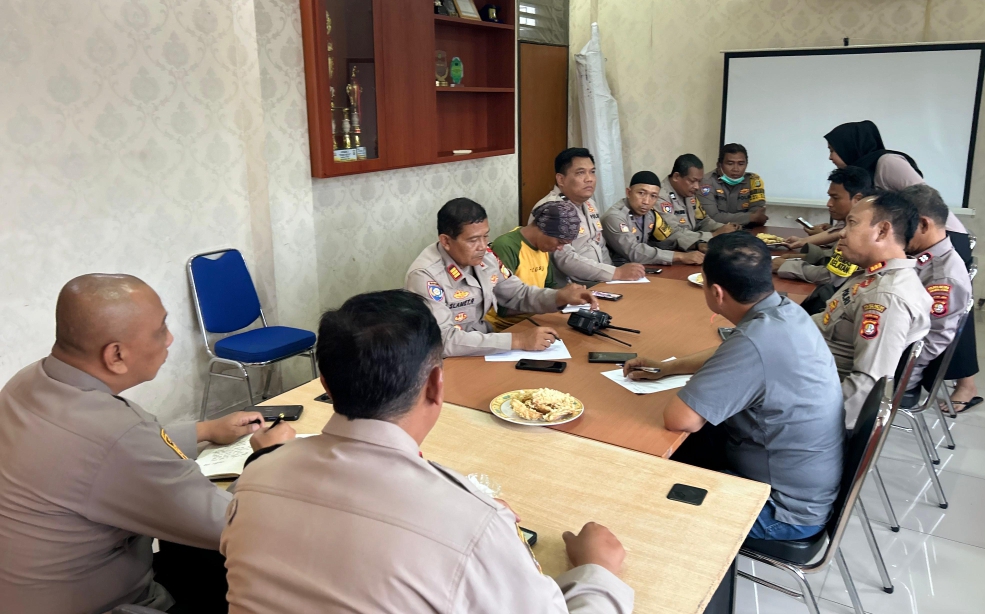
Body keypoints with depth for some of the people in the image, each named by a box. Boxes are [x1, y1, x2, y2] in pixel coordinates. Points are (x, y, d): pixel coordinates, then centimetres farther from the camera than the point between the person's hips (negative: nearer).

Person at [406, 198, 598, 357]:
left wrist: (559, 297, -8)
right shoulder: (425, 275, -23)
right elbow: (444, 340, -30)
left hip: (483, 349, 7)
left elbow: (518, 294, 12)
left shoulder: (485, 257, -3)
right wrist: (517, 340, -30)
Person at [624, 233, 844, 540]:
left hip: (788, 508, -8)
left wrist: (682, 394, -11)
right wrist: (666, 368, 12)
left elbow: (678, 419, -33)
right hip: (805, 481, 8)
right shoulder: (785, 311, -6)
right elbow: (730, 356, 16)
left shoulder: (757, 340, -35)